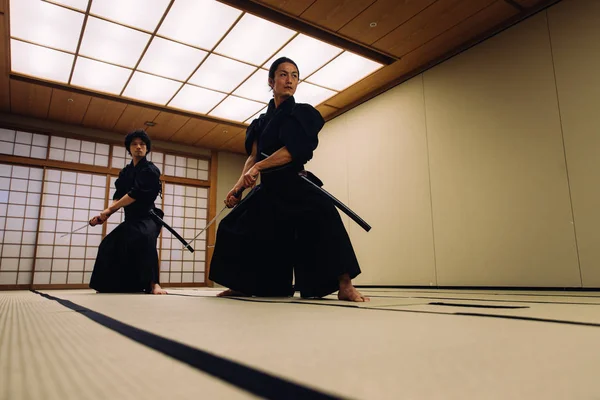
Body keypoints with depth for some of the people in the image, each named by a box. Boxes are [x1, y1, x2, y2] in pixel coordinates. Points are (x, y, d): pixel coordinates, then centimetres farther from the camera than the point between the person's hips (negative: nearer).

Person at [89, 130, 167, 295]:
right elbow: (118, 196, 6)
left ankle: (153, 284, -41)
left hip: (147, 217, -9)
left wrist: (109, 209, -17)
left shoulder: (150, 170, -10)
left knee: (144, 237, -39)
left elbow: (136, 194, -20)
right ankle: (115, 285, 31)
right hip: (131, 218, 9)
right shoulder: (125, 172, 13)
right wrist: (106, 214, -12)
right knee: (110, 246, 12)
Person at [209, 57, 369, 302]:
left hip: (295, 185, -5)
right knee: (237, 228, 7)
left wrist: (259, 167, -23)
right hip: (269, 189, 6)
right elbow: (253, 156, 6)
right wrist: (239, 185, -10)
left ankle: (344, 286, -33)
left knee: (323, 219, -34)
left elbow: (294, 150, -14)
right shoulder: (262, 121, 17)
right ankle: (243, 286, 26)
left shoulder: (303, 113, 2)